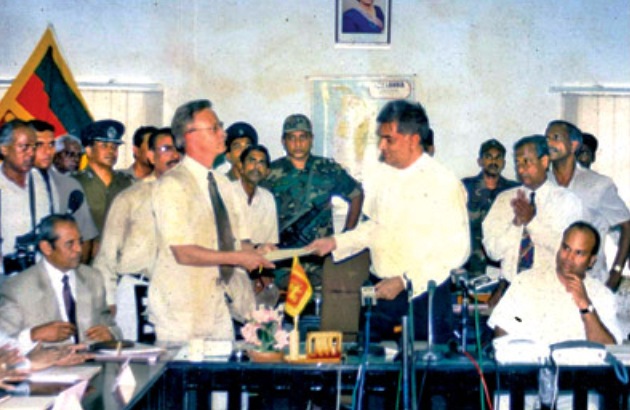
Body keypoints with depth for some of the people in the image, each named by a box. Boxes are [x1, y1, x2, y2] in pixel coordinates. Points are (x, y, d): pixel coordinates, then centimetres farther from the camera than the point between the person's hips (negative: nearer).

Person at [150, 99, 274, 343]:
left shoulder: (223, 184, 12)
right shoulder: (172, 185, -12)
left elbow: (237, 240, 13)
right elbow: (184, 253, -18)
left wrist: (254, 253, -7)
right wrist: (238, 258, -17)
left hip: (219, 304, 7)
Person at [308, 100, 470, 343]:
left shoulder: (444, 183, -11)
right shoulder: (384, 177, 8)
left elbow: (457, 250, -14)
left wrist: (405, 281, -18)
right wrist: (335, 242, 6)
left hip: (424, 296, -5)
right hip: (382, 294, 5)